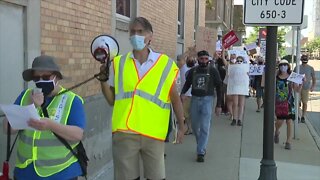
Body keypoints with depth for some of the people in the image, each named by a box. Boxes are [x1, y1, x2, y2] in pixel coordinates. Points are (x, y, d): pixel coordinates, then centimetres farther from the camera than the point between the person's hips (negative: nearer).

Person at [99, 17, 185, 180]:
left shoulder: (166, 64, 3)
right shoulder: (118, 63, 7)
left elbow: (175, 98, 9)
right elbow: (111, 100, 10)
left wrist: (181, 125, 5)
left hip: (153, 133, -1)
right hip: (124, 133, 1)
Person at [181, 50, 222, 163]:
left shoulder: (213, 71, -1)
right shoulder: (193, 71, 7)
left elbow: (219, 87, 2)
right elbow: (187, 84, 12)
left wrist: (218, 105, -1)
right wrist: (183, 93, -11)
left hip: (207, 100, -3)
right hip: (195, 99, 4)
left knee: (204, 127, -9)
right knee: (195, 127, 11)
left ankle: (201, 152, -4)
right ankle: (202, 146, 34)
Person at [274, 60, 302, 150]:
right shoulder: (276, 77, 3)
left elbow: (297, 90, 1)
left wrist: (301, 83, -13)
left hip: (289, 102, 0)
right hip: (278, 102, 0)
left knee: (289, 121, -2)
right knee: (280, 120, 0)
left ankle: (288, 141, 7)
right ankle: (277, 132, 36)